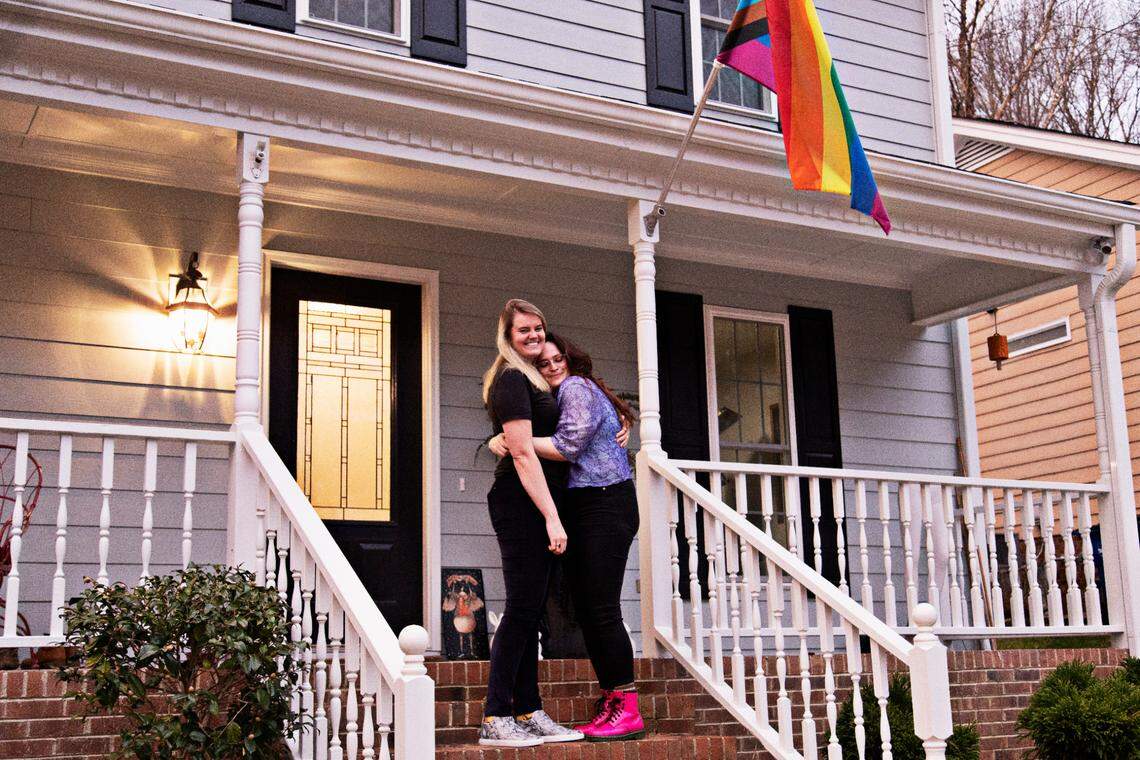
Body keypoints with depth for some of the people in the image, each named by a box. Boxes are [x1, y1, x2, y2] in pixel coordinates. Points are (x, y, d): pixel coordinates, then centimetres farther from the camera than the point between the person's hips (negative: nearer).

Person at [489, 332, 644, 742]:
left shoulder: (575, 388, -7)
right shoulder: (578, 391, 21)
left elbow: (566, 446, -18)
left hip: (603, 508, -10)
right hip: (585, 511, 10)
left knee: (601, 608, -10)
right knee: (586, 608, 9)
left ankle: (628, 712, -6)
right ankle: (611, 703, 13)